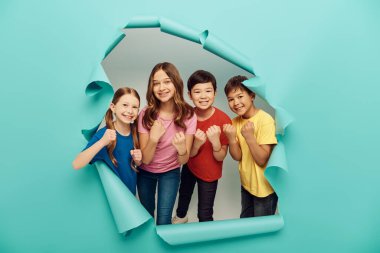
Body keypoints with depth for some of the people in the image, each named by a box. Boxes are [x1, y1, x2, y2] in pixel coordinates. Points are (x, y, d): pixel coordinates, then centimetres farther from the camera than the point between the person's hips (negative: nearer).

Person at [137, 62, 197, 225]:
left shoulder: (188, 116, -21)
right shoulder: (146, 114, -21)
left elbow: (183, 161, -18)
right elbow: (145, 159, -18)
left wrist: (182, 149, -41)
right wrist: (153, 139, -37)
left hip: (170, 172, -1)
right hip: (145, 173, 1)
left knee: (164, 220, -5)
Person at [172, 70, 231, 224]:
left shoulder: (223, 120, -27)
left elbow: (220, 157, -20)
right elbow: (189, 154, -14)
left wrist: (215, 141, -40)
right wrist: (197, 143, -36)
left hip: (209, 173, -4)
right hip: (189, 167, 4)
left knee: (205, 214, 8)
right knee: (184, 193, 31)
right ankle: (181, 216, 64)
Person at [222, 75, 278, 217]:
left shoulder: (265, 120, -23)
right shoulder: (235, 122, -4)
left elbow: (262, 160, -22)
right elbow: (237, 156, -6)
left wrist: (249, 137, -35)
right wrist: (231, 138, -24)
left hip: (265, 187, -6)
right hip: (246, 183, 6)